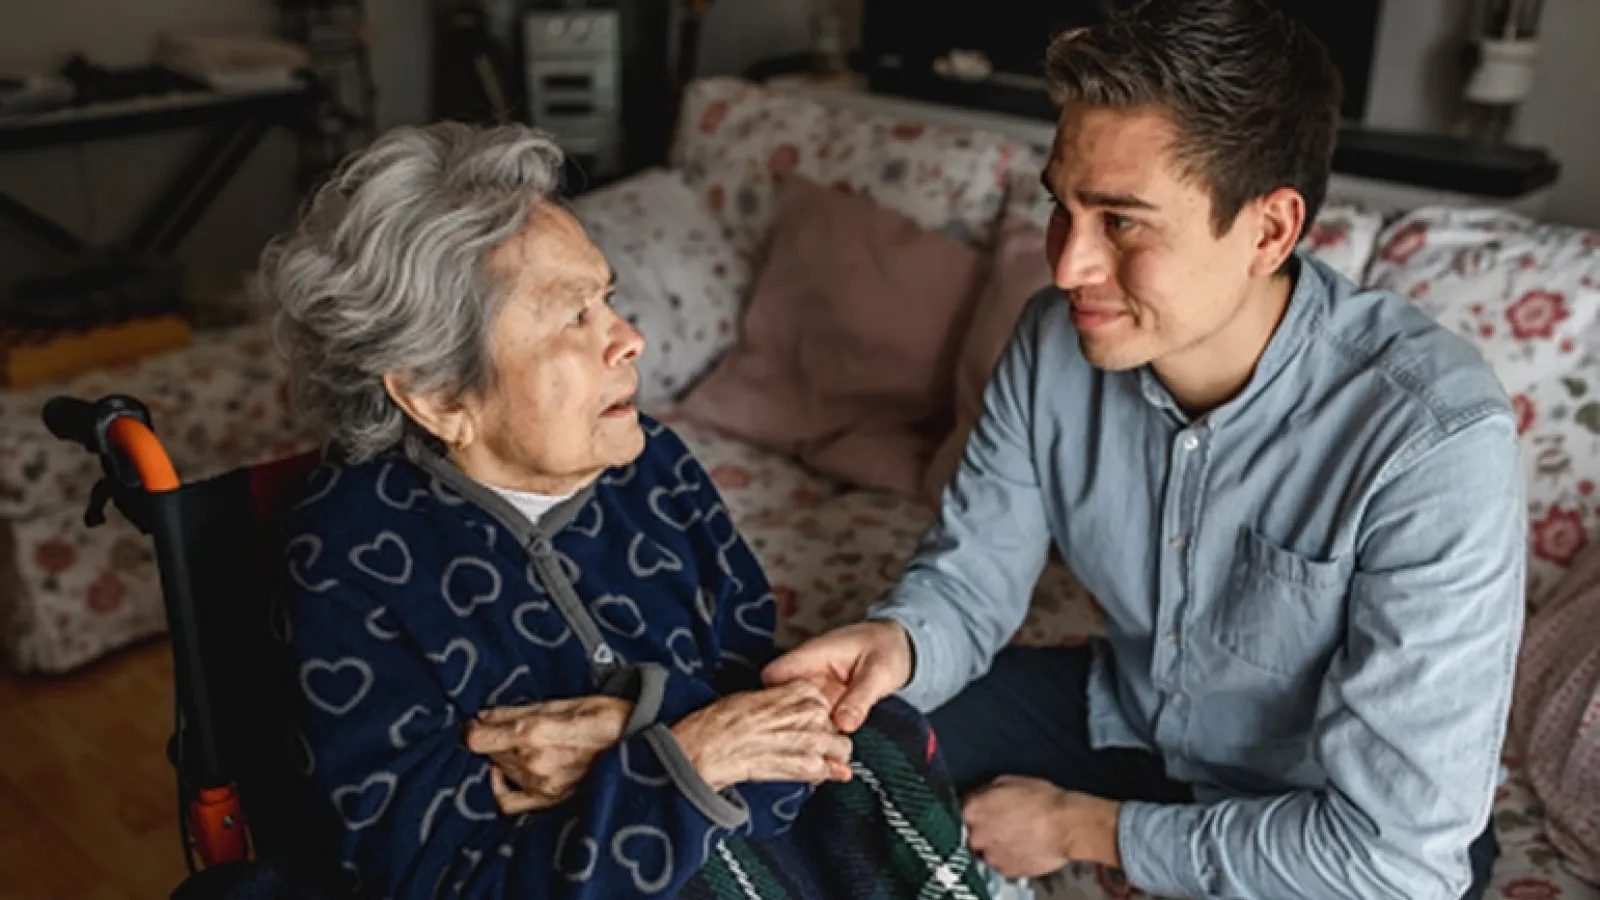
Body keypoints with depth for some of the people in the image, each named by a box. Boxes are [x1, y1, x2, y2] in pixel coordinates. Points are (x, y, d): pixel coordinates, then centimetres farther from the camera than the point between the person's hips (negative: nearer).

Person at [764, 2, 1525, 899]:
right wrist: (901, 640, -30)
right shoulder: (1058, 340, -16)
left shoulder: (1435, 442, -33)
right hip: (1126, 719, 4)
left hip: (1356, 828, -3)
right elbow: (970, 578, -6)